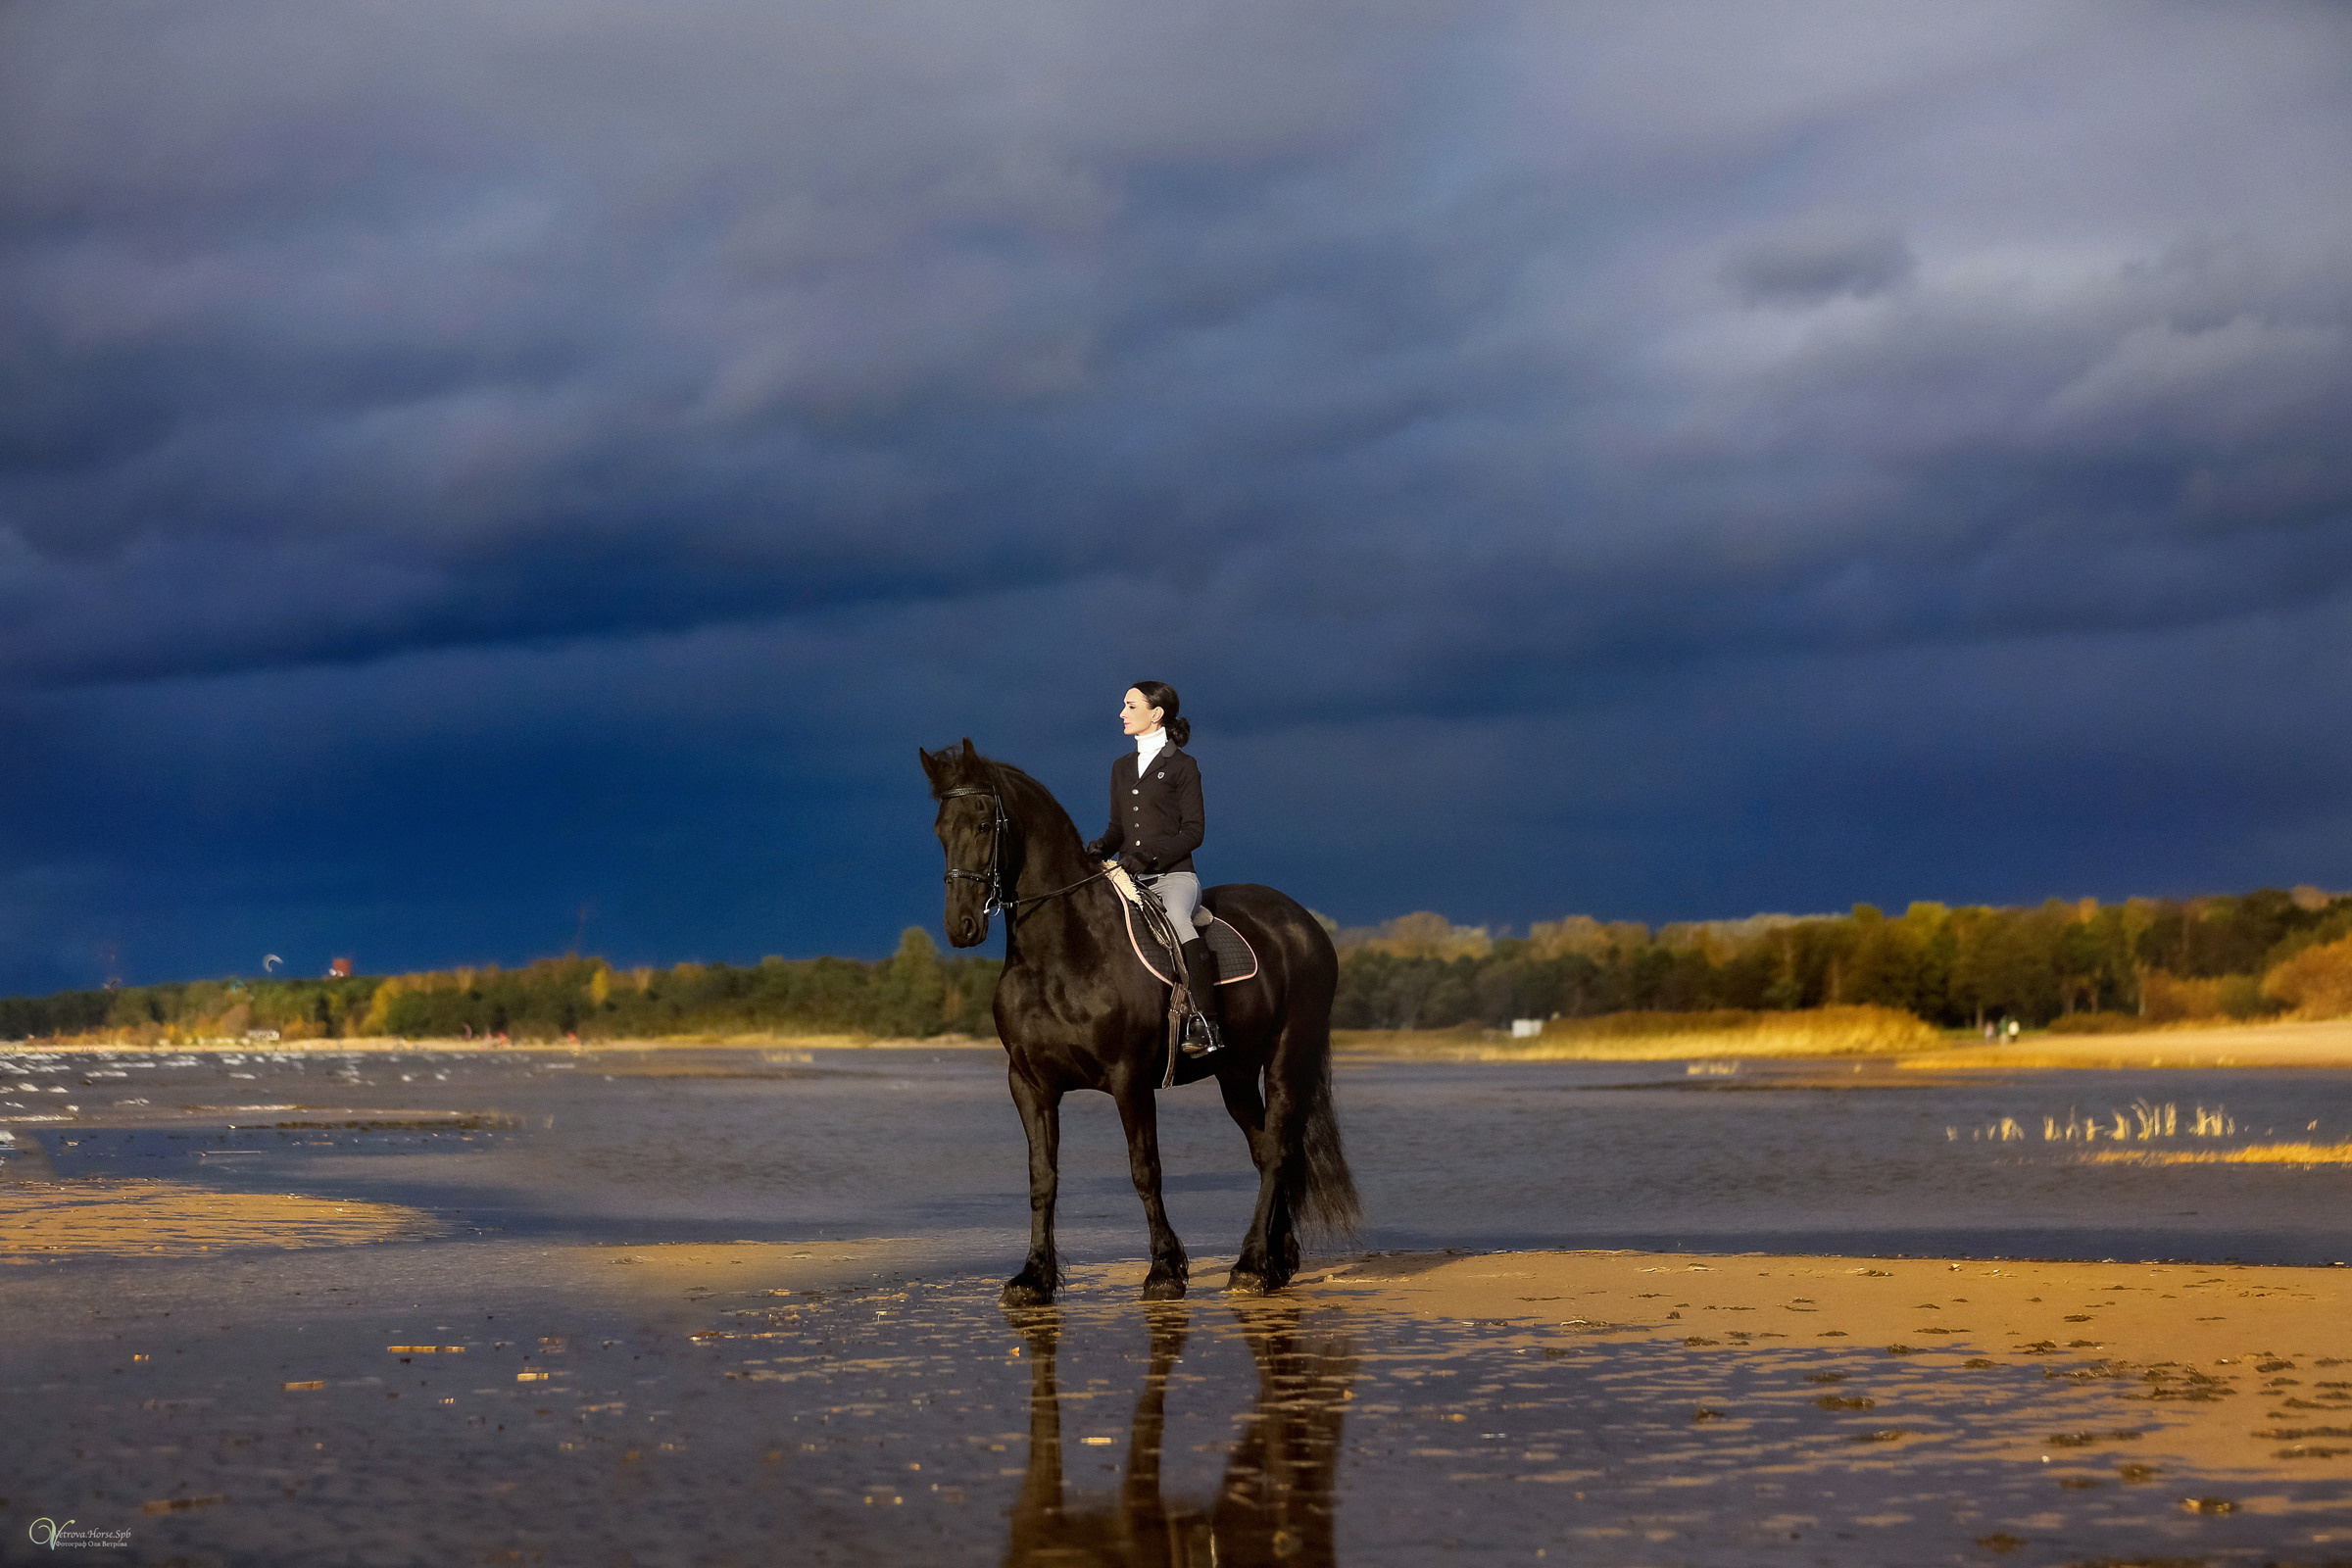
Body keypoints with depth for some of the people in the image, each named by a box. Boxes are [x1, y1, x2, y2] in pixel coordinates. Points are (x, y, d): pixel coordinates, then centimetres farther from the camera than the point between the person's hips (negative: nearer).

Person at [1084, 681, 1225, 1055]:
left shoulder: (1181, 765, 1)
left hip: (1173, 874, -6)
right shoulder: (1122, 768, 19)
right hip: (1129, 878, 6)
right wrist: (1103, 847, -2)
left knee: (1176, 919, -35)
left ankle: (1207, 1022, -32)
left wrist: (1151, 854, -18)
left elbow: (1193, 830, -5)